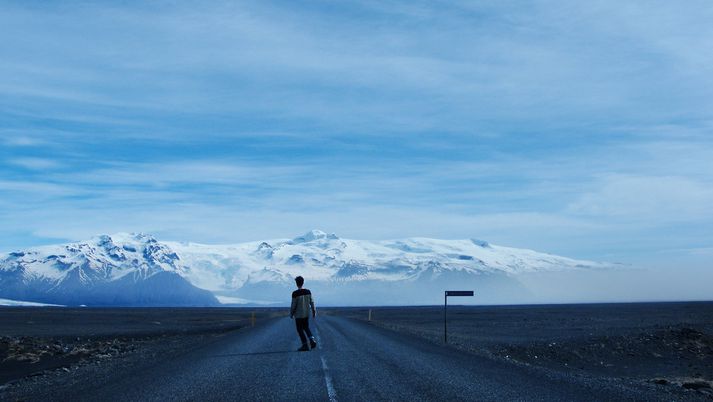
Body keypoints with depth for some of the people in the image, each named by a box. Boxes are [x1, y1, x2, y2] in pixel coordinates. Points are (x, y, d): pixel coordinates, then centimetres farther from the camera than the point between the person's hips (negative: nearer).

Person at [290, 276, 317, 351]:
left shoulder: (295, 293, -16)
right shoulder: (308, 292, -2)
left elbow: (293, 305, -13)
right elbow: (312, 302, 2)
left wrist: (291, 314, 1)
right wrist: (314, 312, 13)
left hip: (298, 315, -5)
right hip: (307, 314, 5)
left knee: (300, 330, 7)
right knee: (306, 327, 21)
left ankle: (305, 345, 5)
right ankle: (312, 340, 2)